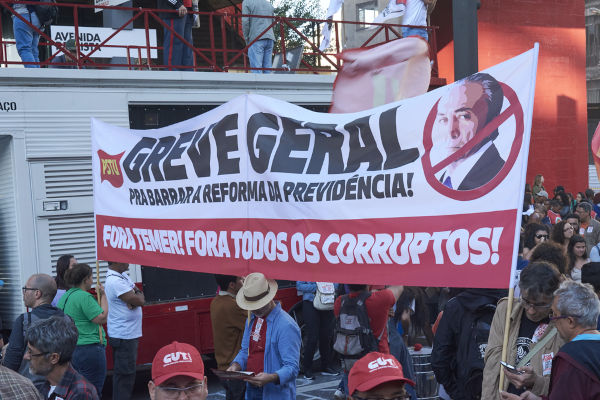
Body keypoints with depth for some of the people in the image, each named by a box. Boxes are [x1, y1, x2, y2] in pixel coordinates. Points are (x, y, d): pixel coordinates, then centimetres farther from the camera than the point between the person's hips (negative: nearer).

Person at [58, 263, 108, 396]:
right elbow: (102, 318, -17)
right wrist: (103, 295, -8)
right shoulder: (84, 297, -15)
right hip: (88, 349, -9)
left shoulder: (64, 296, 13)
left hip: (68, 349, 10)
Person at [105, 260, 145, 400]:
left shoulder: (123, 276, 10)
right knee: (124, 374, -4)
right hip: (123, 335, -10)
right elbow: (139, 301, -22)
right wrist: (139, 294, -1)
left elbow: (140, 298, 6)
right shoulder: (115, 281, -21)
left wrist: (136, 295, -15)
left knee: (127, 372, 17)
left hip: (130, 334, 10)